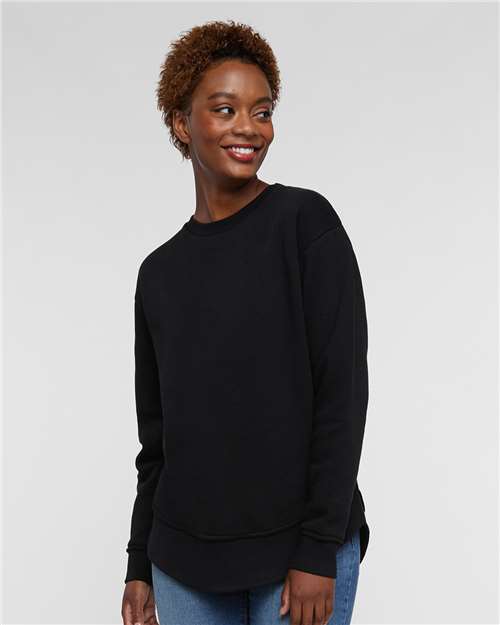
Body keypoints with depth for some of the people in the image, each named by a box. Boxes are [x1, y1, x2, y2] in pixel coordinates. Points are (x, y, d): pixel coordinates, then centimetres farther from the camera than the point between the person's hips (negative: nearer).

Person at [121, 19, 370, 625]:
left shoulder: (305, 222, -5)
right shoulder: (160, 271, 7)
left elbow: (344, 390, -10)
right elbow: (156, 435, 11)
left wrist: (318, 551, -13)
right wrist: (139, 565, 11)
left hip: (302, 552, -3)